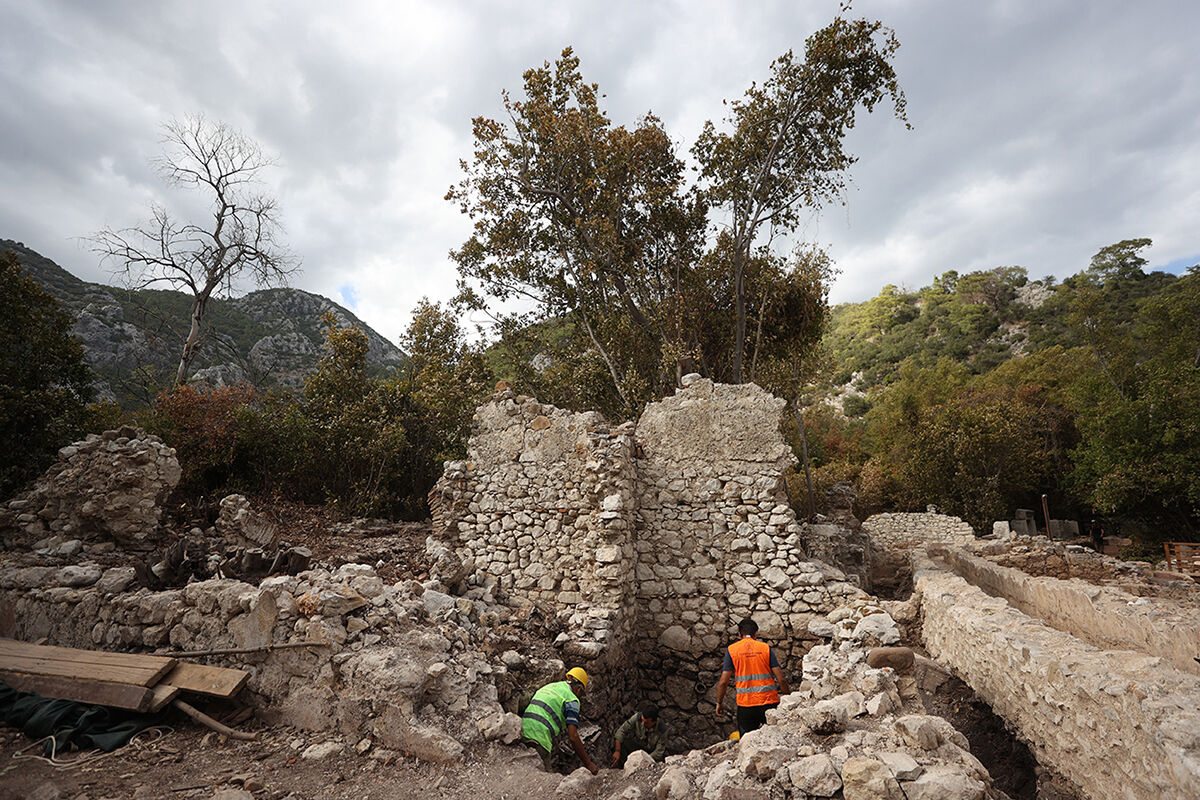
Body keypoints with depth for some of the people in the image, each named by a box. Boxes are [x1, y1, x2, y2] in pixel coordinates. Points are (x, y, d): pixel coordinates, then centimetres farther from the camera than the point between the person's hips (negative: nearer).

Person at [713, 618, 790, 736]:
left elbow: (723, 682, -2)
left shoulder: (731, 649, 0)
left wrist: (719, 703, 10)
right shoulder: (766, 648, 2)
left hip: (746, 705, -1)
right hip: (770, 703, 1)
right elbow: (781, 679, -3)